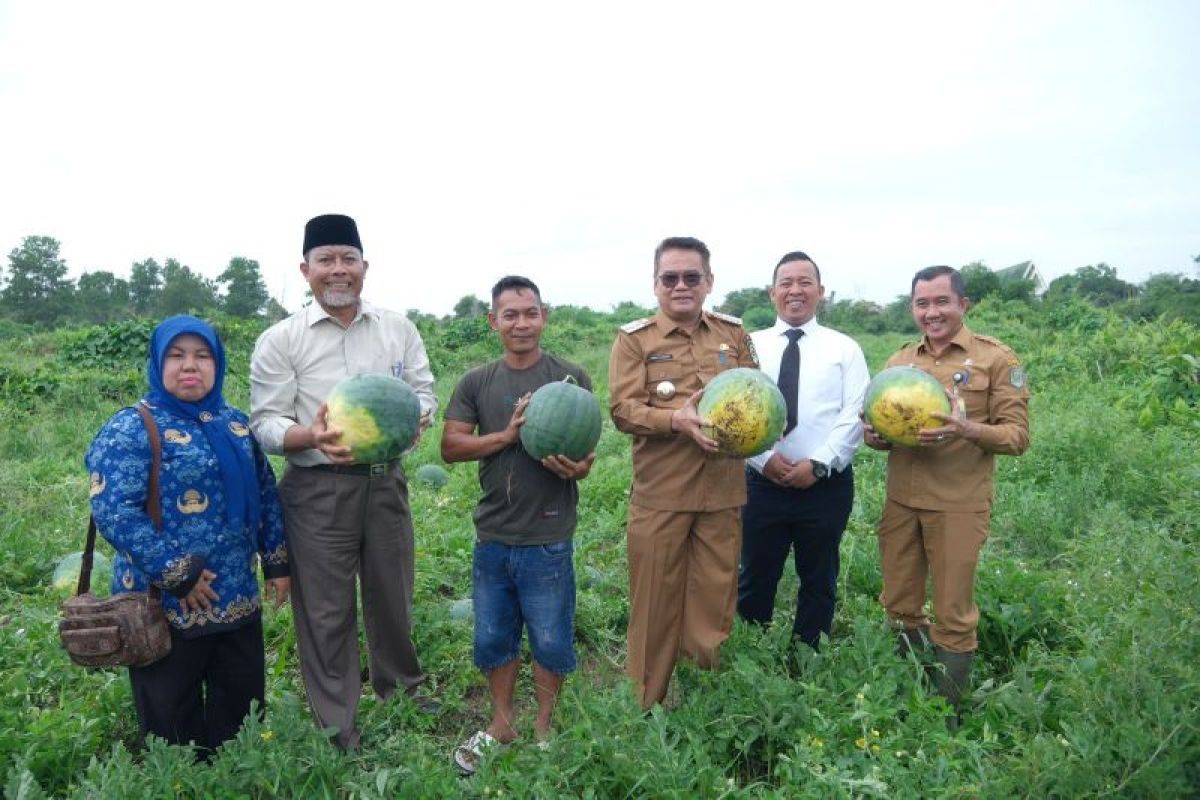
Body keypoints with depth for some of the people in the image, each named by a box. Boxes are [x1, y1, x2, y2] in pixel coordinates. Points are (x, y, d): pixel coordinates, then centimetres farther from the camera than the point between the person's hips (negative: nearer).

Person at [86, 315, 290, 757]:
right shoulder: (132, 429, -11)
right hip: (166, 604, -6)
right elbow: (113, 511, -20)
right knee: (174, 724, 12)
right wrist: (177, 575, -20)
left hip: (238, 599, 6)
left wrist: (276, 562, 9)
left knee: (243, 710, 19)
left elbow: (266, 493, 14)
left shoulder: (235, 423, 8)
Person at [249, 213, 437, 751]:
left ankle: (401, 687, 43)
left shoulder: (398, 328, 5)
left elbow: (424, 391, 6)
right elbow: (265, 423, -7)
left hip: (386, 481, 3)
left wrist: (414, 419, -17)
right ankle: (337, 731, 24)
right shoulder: (279, 341, -4)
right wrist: (311, 436, -28)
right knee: (326, 611, 7)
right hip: (317, 491, -3)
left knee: (393, 594, 19)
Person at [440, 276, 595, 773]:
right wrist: (506, 435, -16)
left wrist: (575, 467, -28)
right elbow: (450, 447, -1)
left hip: (548, 540, -3)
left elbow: (587, 453, -5)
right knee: (493, 639, 16)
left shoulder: (571, 377, -4)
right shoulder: (476, 383, 4)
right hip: (492, 538, 3)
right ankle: (501, 726, 37)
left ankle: (544, 729, 32)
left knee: (550, 642, 9)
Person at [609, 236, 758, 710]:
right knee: (656, 601, 7)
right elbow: (623, 410, -9)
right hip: (660, 494, -3)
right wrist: (677, 419, -25)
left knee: (715, 599, 11)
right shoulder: (634, 339, 0)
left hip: (723, 491, 3)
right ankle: (648, 705, 24)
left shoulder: (734, 334, 11)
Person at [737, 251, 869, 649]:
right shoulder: (750, 346, 6)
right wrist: (764, 458, -15)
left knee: (819, 583, 14)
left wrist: (819, 463, -15)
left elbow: (855, 413, -5)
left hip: (827, 483, 0)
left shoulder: (845, 348, 4)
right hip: (761, 481, 0)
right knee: (755, 580, 9)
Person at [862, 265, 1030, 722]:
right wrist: (875, 433, -10)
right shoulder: (898, 362, 10)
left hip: (958, 506, -4)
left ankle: (948, 713, 23)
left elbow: (1018, 434, -7)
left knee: (953, 615, 6)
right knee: (899, 607, 13)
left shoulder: (996, 359, -3)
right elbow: (877, 426, 14)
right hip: (901, 501, 4)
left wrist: (968, 429, -25)